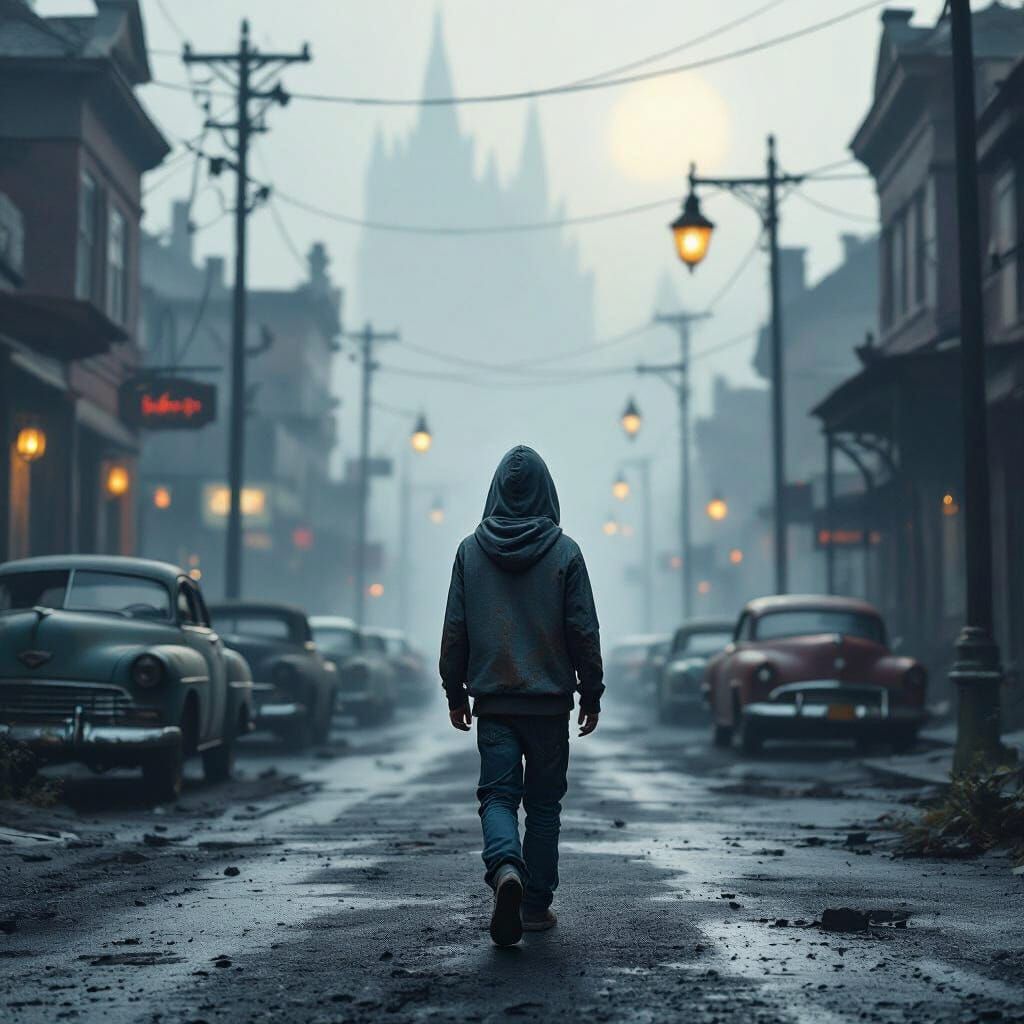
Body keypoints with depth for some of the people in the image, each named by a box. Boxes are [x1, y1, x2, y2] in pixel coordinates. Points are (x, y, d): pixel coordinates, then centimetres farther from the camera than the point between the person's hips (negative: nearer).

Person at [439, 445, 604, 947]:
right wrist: (591, 695, 5)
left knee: (497, 796, 4)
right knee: (544, 802, 10)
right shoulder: (564, 552, -5)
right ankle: (536, 905, 11)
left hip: (493, 701, 1)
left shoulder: (471, 551, 0)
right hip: (550, 700, -1)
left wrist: (454, 692, 12)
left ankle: (505, 867, -24)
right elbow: (584, 630, -4)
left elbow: (454, 629, 3)